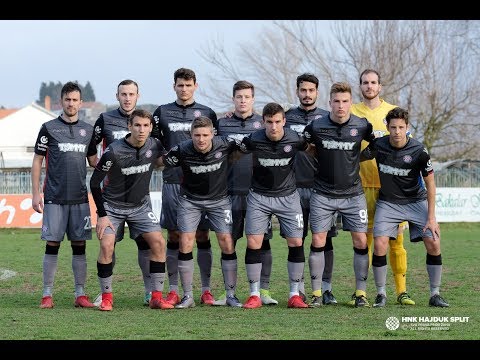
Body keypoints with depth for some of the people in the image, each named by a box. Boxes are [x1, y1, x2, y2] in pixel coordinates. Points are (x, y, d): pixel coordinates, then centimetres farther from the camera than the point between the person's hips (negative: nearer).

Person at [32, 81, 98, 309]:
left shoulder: (87, 130, 11)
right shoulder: (49, 128, 2)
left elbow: (94, 161, 19)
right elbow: (37, 162, 3)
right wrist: (35, 194, -4)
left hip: (80, 198, 3)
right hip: (55, 197, -3)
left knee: (79, 245, 3)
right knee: (52, 244, -3)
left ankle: (80, 294, 7)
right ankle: (47, 294, 2)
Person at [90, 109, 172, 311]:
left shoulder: (154, 146, -10)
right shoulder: (114, 151, -21)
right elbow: (94, 182, -13)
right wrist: (102, 215, -14)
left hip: (141, 206, 3)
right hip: (112, 206, -3)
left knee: (158, 242, -12)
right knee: (106, 245, -19)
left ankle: (156, 297, -5)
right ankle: (106, 297, -5)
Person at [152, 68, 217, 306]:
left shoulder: (207, 114, 9)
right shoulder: (162, 113, 9)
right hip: (172, 182, 0)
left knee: (202, 235, 0)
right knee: (174, 236, 1)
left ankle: (206, 291, 4)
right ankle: (173, 291, 6)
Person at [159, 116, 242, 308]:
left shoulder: (224, 145, -20)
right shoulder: (182, 150, -20)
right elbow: (161, 163, -5)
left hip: (219, 199, 0)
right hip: (190, 200, 0)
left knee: (227, 242, -7)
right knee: (185, 244, -8)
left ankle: (231, 294, 5)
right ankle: (188, 296, 2)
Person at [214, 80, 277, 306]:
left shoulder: (263, 124, 7)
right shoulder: (222, 124, 9)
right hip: (230, 192, 1)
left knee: (262, 241, -1)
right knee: (228, 242, 4)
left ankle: (263, 290, 3)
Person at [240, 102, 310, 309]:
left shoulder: (295, 139, -13)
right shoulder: (253, 140, -15)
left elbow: (313, 151, 10)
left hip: (288, 196, 1)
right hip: (259, 196, 0)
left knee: (296, 243, -6)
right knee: (253, 243, -8)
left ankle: (294, 295, 6)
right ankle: (254, 295, 2)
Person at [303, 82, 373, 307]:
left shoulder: (362, 126, -5)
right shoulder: (316, 127, -6)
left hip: (353, 194, 0)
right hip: (323, 194, 0)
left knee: (360, 240, -5)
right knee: (318, 241, -3)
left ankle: (361, 292, 4)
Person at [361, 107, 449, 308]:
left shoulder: (418, 151, -17)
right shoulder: (378, 145, -12)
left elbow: (430, 183, -9)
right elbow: (358, 159, 10)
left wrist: (431, 217, -11)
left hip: (417, 202, -1)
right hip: (388, 202, 1)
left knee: (433, 244, -14)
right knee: (379, 245, -16)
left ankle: (435, 295, 0)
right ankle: (381, 295, 0)